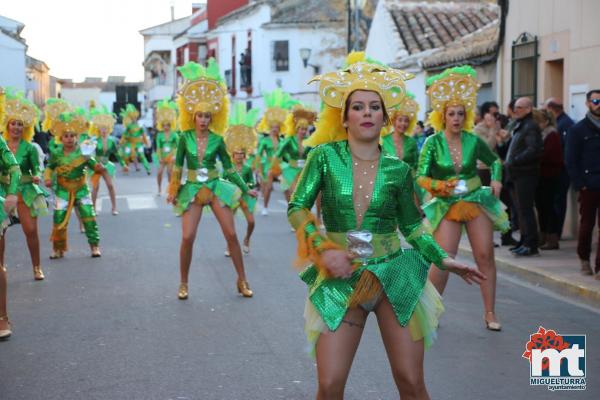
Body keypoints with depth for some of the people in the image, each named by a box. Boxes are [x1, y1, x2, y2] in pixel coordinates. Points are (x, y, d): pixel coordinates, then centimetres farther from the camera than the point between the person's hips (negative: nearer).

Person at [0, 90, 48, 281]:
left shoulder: (29, 148, -2)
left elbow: (37, 167, -5)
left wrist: (36, 176, -25)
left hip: (25, 191, -2)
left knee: (31, 230, -6)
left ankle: (37, 267, 7)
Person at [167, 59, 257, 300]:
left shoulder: (217, 140, -1)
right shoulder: (185, 137, -1)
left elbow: (229, 168, 5)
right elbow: (178, 166, 5)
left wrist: (245, 189, 5)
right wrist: (173, 191, 2)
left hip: (215, 187, 0)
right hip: (192, 189, 0)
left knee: (231, 234, -3)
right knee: (187, 237, -9)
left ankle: (242, 280, 10)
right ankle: (183, 283, 8)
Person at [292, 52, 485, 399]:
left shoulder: (398, 170, 1)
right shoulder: (325, 156, -3)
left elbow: (412, 225, 11)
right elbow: (297, 207, -4)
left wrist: (443, 259, 2)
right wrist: (324, 249, -16)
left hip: (394, 275, 1)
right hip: (341, 278, -1)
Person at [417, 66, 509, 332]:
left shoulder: (473, 141, 1)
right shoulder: (433, 143, -6)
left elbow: (495, 161, 17)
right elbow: (420, 177, -8)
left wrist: (496, 180, -1)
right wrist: (440, 186, -25)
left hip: (476, 202, 3)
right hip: (447, 206, -2)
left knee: (485, 256, 0)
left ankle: (490, 313, 10)